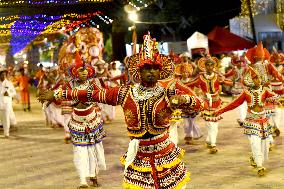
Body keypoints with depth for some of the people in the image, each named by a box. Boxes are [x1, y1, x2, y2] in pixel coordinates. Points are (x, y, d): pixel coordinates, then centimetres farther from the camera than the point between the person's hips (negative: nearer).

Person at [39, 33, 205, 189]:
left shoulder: (169, 91, -5)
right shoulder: (125, 93, -2)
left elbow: (200, 104, -8)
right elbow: (93, 95, 1)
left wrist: (183, 99, -29)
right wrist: (58, 94, 4)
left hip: (166, 156, 0)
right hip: (138, 159, 1)